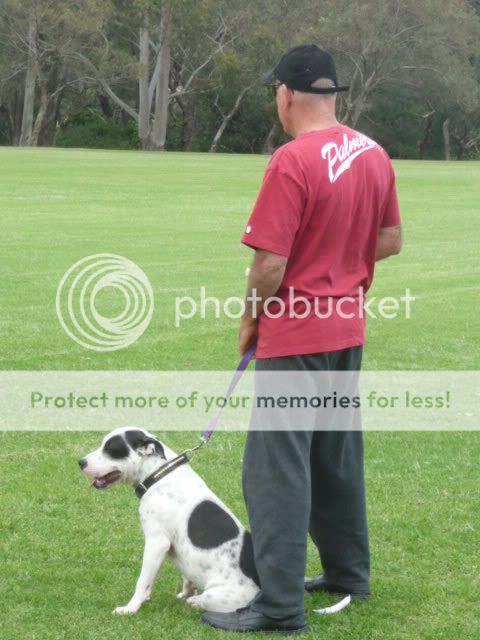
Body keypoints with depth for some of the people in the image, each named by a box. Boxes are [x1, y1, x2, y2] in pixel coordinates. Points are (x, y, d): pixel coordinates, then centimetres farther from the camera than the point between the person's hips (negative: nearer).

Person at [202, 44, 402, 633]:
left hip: (295, 339, -8)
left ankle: (280, 606, -2)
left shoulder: (292, 162, -20)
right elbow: (391, 240, 13)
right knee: (339, 456, 20)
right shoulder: (374, 155, 4)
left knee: (277, 468, -4)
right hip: (348, 330, 8)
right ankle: (348, 573, 32)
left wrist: (250, 318, -5)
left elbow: (271, 261, -20)